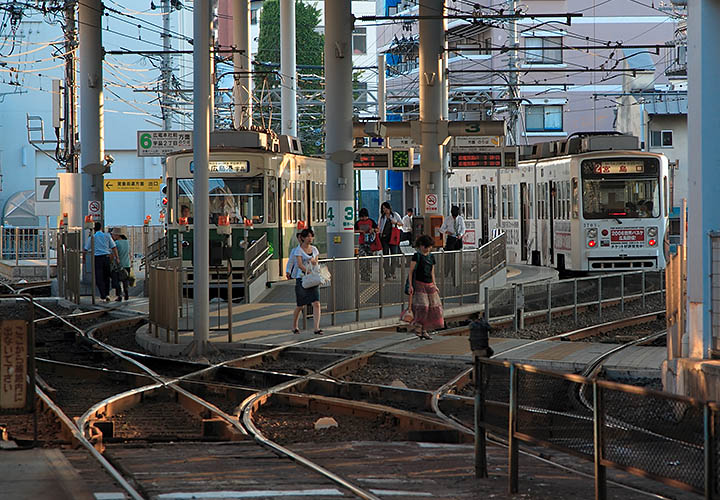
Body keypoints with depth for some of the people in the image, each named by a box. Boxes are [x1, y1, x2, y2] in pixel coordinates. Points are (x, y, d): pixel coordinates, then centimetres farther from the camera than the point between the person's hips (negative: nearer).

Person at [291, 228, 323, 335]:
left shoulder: (314, 249, 11)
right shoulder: (298, 250, -4)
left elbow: (315, 264, 15)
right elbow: (300, 265, -14)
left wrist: (313, 261, -7)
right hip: (301, 278, -4)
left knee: (316, 303, -11)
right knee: (300, 305, 4)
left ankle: (317, 328, -13)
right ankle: (294, 326, 25)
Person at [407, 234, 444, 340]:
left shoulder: (431, 257, 14)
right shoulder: (417, 256, -4)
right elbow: (411, 271, -5)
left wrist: (434, 285, 15)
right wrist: (410, 285, -12)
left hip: (429, 285, 6)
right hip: (419, 284, -6)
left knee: (434, 307, 1)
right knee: (422, 306, -16)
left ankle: (424, 330, 8)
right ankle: (418, 327, 0)